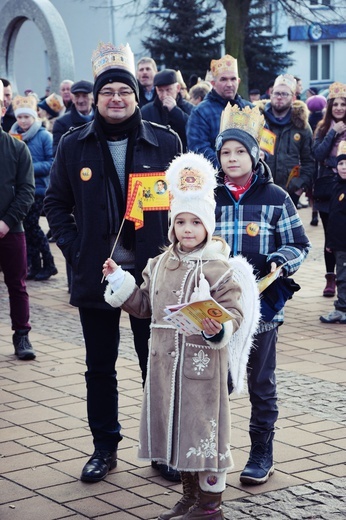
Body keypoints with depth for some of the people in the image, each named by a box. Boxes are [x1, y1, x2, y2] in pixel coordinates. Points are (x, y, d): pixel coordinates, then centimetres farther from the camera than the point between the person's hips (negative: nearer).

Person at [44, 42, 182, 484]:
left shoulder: (165, 142, -1)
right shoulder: (73, 145, 1)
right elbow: (56, 203, 7)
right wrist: (75, 249, -4)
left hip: (152, 272, -1)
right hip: (95, 274, 1)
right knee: (99, 367, 10)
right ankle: (104, 447, 23)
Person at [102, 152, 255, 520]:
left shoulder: (218, 268, -10)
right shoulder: (159, 265, 9)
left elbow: (233, 312, -11)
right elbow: (144, 305, 17)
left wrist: (218, 329, -30)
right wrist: (119, 282, 9)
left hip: (203, 361, -6)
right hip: (165, 360, 7)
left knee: (203, 423, 0)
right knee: (174, 423, 13)